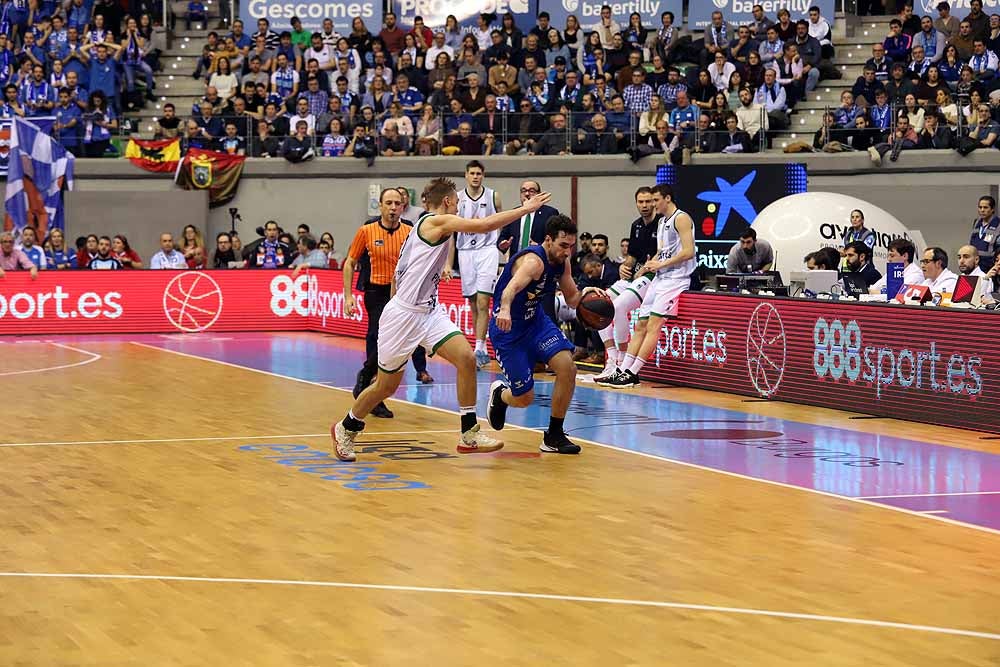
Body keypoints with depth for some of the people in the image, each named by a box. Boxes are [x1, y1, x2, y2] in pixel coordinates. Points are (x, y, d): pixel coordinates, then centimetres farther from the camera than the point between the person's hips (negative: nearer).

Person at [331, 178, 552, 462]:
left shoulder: (429, 225, 15)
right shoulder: (435, 221, -13)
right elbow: (483, 225, -22)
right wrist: (526, 208, -15)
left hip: (428, 312, 9)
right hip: (403, 314, -9)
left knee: (466, 358, -10)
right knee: (386, 386, 5)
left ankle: (469, 434, -7)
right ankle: (346, 428, 29)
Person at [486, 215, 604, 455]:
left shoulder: (562, 263, -3)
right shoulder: (533, 261, -29)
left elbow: (571, 299, 11)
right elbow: (511, 288, -48)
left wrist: (584, 293, -12)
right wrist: (505, 309, -70)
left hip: (536, 320, 7)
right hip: (507, 328, -7)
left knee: (567, 367, -16)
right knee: (525, 398, -5)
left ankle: (554, 436, -1)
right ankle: (500, 393, 35)